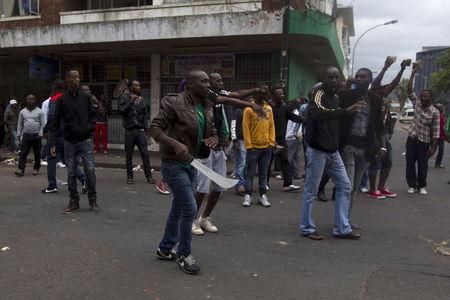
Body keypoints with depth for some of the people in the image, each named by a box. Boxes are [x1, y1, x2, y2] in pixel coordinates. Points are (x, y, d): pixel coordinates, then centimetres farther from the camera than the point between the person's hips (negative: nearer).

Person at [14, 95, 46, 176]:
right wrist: (18, 135, 9)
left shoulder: (39, 111, 3)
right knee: (23, 153, -4)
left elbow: (43, 124, -1)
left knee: (37, 154, 6)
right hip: (26, 135, 2)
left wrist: (40, 133, -10)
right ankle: (21, 169, -6)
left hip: (36, 136, -2)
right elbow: (20, 124, 14)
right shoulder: (22, 112, 12)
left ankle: (36, 169, 16)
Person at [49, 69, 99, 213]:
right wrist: (52, 143, -6)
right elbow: (55, 123, 0)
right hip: (69, 142, 0)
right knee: (71, 173, 7)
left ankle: (92, 201, 10)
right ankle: (74, 202, 17)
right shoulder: (62, 99, 0)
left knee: (90, 171, -3)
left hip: (85, 140, 0)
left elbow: (93, 115, 11)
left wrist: (89, 128, -7)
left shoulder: (85, 97, 3)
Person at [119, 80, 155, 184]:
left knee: (145, 154, -3)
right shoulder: (125, 97, 3)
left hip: (140, 130, 2)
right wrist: (131, 101, -16)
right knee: (129, 155, 5)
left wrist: (145, 129, 9)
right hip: (129, 130, -2)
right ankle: (129, 176, 16)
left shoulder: (141, 99, 13)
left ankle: (149, 176, 2)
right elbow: (121, 110, -12)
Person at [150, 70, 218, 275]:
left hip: (190, 164, 8)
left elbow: (212, 132, 15)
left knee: (178, 208, 17)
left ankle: (165, 249, 35)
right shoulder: (175, 104, -16)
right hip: (174, 164, -8)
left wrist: (213, 139, -9)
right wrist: (175, 144, -29)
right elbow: (154, 127, -16)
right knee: (190, 208, -8)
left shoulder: (206, 107, 6)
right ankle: (183, 254, 12)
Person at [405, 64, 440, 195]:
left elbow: (435, 131, -9)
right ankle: (412, 185, 15)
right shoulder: (417, 104, 2)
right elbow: (409, 89, -3)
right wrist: (413, 72, -6)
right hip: (412, 138, 3)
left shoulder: (435, 112, -8)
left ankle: (422, 186, 19)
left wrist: (433, 147, -14)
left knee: (423, 165, 5)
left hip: (424, 142, -3)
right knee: (410, 163, 4)